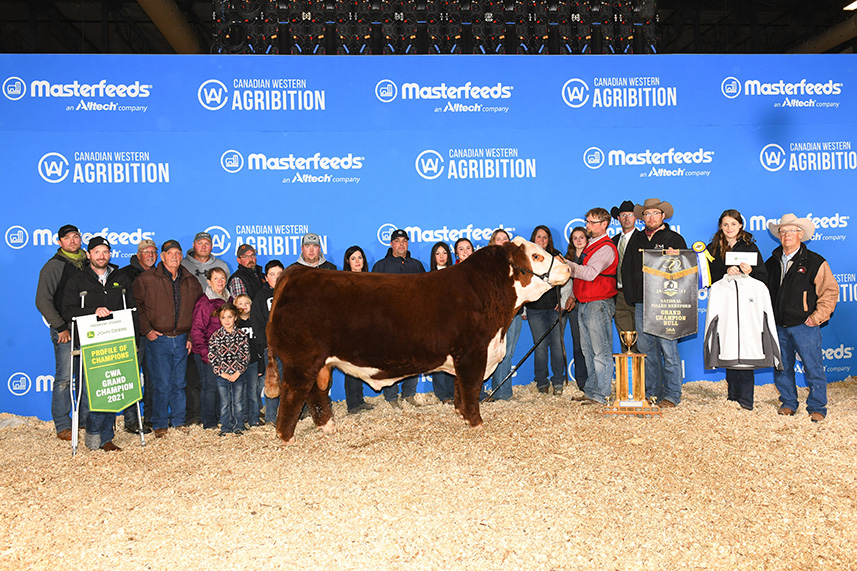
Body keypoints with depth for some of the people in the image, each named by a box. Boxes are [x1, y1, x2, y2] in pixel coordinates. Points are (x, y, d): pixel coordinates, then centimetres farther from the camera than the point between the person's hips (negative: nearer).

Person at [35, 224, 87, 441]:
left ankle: (86, 419, 20)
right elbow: (43, 301, -8)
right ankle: (62, 426, 5)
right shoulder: (53, 266, -3)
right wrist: (61, 327, -14)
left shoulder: (88, 264, 12)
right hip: (64, 330, -5)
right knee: (64, 378, -4)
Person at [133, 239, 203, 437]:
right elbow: (137, 305, -1)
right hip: (158, 339, -3)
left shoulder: (191, 282, 9)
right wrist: (147, 330, -7)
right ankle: (159, 424, 11)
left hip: (181, 339, 3)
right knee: (162, 384, -3)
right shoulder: (146, 279, -2)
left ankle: (178, 420, 23)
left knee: (179, 382, 10)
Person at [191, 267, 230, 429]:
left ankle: (221, 417, 22)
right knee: (210, 385, -2)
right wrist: (205, 353, -15)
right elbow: (196, 330, -11)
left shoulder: (228, 300, 11)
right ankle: (209, 422, 9)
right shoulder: (204, 303, -10)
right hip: (207, 352, -6)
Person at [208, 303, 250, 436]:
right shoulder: (215, 337, -2)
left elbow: (246, 356, -3)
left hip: (239, 375, 0)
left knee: (238, 402, 6)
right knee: (224, 403, 6)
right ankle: (226, 427, 17)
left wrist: (238, 372, -11)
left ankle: (238, 427, 17)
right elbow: (212, 357, -2)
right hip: (222, 375, 1)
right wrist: (221, 372, -9)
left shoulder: (242, 335, -3)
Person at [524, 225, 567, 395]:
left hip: (554, 307, 1)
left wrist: (562, 301, 0)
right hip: (535, 309, 0)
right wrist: (521, 308, 4)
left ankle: (558, 382, 8)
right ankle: (542, 382, 10)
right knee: (540, 346, -2)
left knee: (557, 344, -3)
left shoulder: (555, 255, 10)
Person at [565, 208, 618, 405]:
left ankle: (602, 393, -1)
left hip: (599, 304, -9)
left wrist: (565, 264, -24)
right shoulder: (590, 245, 19)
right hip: (584, 305, 10)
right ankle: (591, 390, 18)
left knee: (601, 351, -5)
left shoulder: (606, 248, -10)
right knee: (587, 350, 12)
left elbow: (589, 273, -24)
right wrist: (573, 296, 17)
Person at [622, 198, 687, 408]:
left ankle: (671, 395, 3)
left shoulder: (674, 239, 4)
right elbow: (626, 269, 16)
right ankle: (651, 392, 16)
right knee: (646, 350, 7)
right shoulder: (636, 241, 16)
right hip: (641, 304, 4)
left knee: (668, 349, -5)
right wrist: (631, 297, 7)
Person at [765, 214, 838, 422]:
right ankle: (788, 402, 25)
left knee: (813, 367, -1)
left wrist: (818, 316, -8)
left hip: (805, 326, -4)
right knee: (782, 367, 10)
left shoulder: (815, 262, -3)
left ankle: (817, 407, 11)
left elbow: (830, 291, -2)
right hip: (778, 326, 4)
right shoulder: (772, 262, 11)